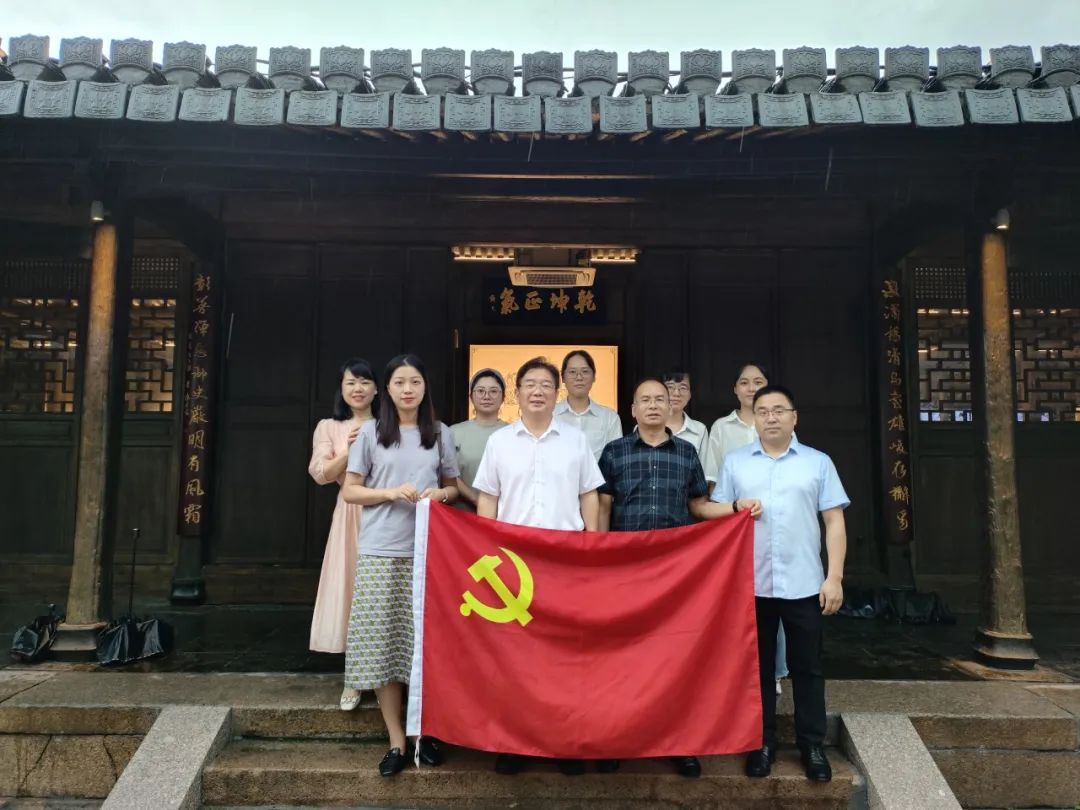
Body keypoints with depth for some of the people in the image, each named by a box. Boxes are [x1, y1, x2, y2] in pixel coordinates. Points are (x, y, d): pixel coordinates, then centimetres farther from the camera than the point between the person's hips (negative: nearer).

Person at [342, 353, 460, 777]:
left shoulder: (440, 433, 8)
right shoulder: (371, 432, 3)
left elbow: (452, 487, 16)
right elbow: (350, 491, 4)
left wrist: (441, 494, -7)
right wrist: (391, 492, -13)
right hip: (381, 552, -1)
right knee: (383, 643, 1)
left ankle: (426, 732, 21)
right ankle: (396, 740, 12)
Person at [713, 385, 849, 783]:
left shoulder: (819, 463, 4)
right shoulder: (734, 462, 6)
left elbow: (834, 521, 3)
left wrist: (835, 576, -4)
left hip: (803, 583, 0)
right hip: (751, 583, 1)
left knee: (807, 668, 8)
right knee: (758, 667, 10)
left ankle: (813, 745, 21)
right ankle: (762, 742, 23)